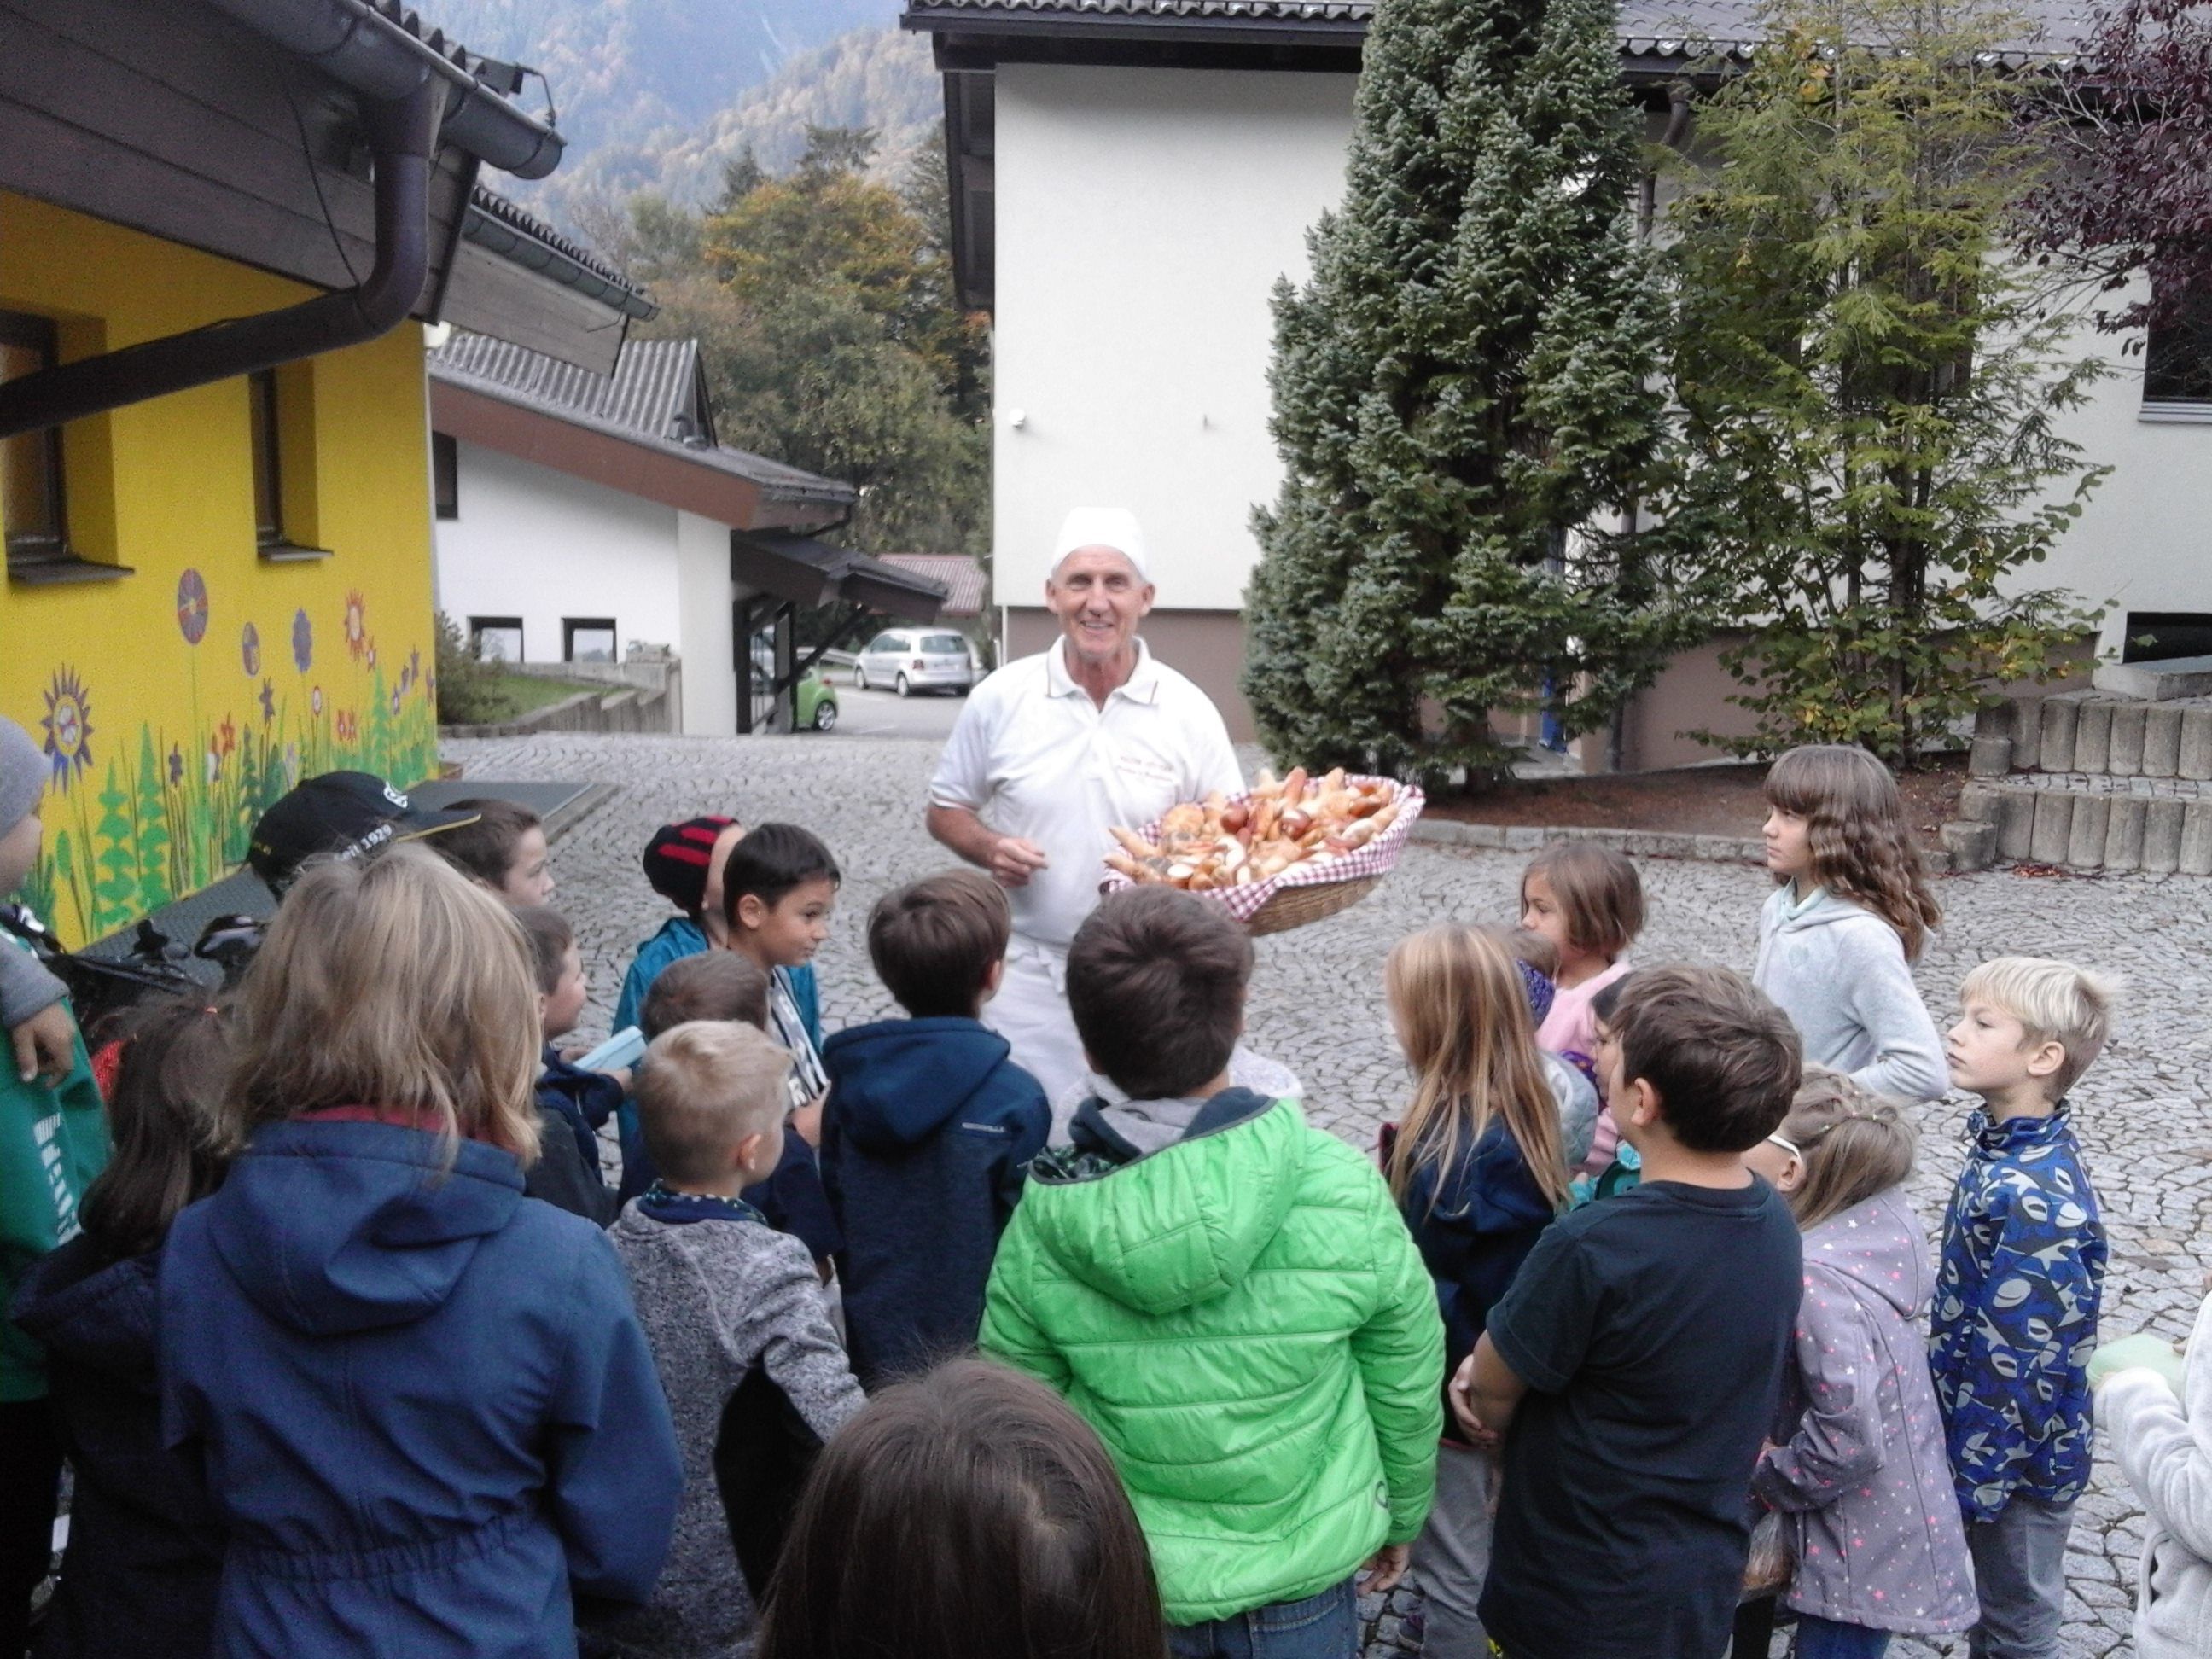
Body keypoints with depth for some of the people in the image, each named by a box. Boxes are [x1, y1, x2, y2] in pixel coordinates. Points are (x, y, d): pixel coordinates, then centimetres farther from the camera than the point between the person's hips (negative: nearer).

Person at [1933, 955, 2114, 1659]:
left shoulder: (2033, 1198, -32)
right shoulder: (2006, 1146, -3)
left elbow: (2018, 1360, -26)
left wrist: (1972, 1479, -17)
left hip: (2014, 1446, -8)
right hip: (1978, 1419, 8)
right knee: (1995, 1602, 25)